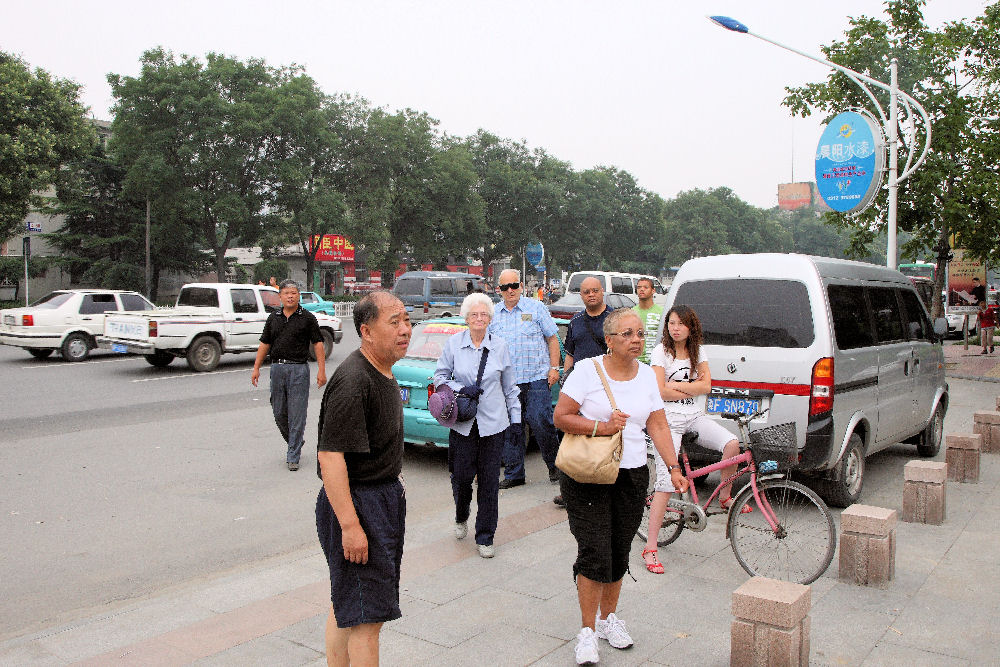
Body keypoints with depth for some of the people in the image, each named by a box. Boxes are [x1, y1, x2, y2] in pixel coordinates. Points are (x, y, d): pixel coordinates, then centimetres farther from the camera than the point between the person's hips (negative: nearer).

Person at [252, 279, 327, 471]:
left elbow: (318, 344, -2)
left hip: (299, 369, -4)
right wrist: (256, 368, 8)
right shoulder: (273, 318, 12)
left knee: (296, 414, -4)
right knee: (279, 413, 9)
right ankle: (295, 442, 31)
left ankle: (293, 456, 2)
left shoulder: (307, 318, 0)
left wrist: (321, 370, -9)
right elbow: (264, 344, 15)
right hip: (277, 368, 4)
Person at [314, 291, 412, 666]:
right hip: (358, 502, -10)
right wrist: (350, 524, -28)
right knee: (368, 616, -4)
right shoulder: (352, 382, -23)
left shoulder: (382, 373, 10)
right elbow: (330, 456, -27)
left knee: (345, 602, 21)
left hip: (384, 495, 10)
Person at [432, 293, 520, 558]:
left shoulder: (499, 346, 3)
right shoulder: (454, 343, 0)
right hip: (462, 423, 0)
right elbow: (440, 376, 7)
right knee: (461, 476, 3)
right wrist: (461, 389, -10)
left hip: (493, 422, 0)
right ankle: (461, 518, 34)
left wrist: (516, 417, 10)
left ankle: (485, 537, 16)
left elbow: (509, 386, 11)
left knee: (489, 480, 3)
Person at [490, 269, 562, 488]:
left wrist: (554, 368, -2)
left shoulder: (536, 308, 3)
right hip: (506, 382, 3)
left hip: (536, 378, -3)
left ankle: (555, 466, 14)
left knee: (541, 423, -7)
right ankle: (513, 474, 17)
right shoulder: (493, 314, 11)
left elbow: (552, 339, 6)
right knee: (510, 428, 6)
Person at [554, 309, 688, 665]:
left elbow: (658, 426, 6)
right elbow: (561, 417, -10)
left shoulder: (647, 375, 7)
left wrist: (674, 468, -3)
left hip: (632, 476, 5)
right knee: (595, 553, -7)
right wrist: (601, 427, -20)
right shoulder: (588, 369, -8)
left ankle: (609, 616, 32)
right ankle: (587, 630, 8)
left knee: (619, 552, 12)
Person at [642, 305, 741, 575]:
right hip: (669, 420, -5)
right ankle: (650, 548, -9)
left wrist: (676, 385, -11)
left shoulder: (697, 352, 10)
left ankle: (725, 496, 7)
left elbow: (706, 384, -2)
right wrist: (693, 389, -4)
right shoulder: (661, 352, -5)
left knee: (731, 444, -22)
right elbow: (661, 392, -12)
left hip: (695, 418, 5)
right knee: (666, 482, -14)